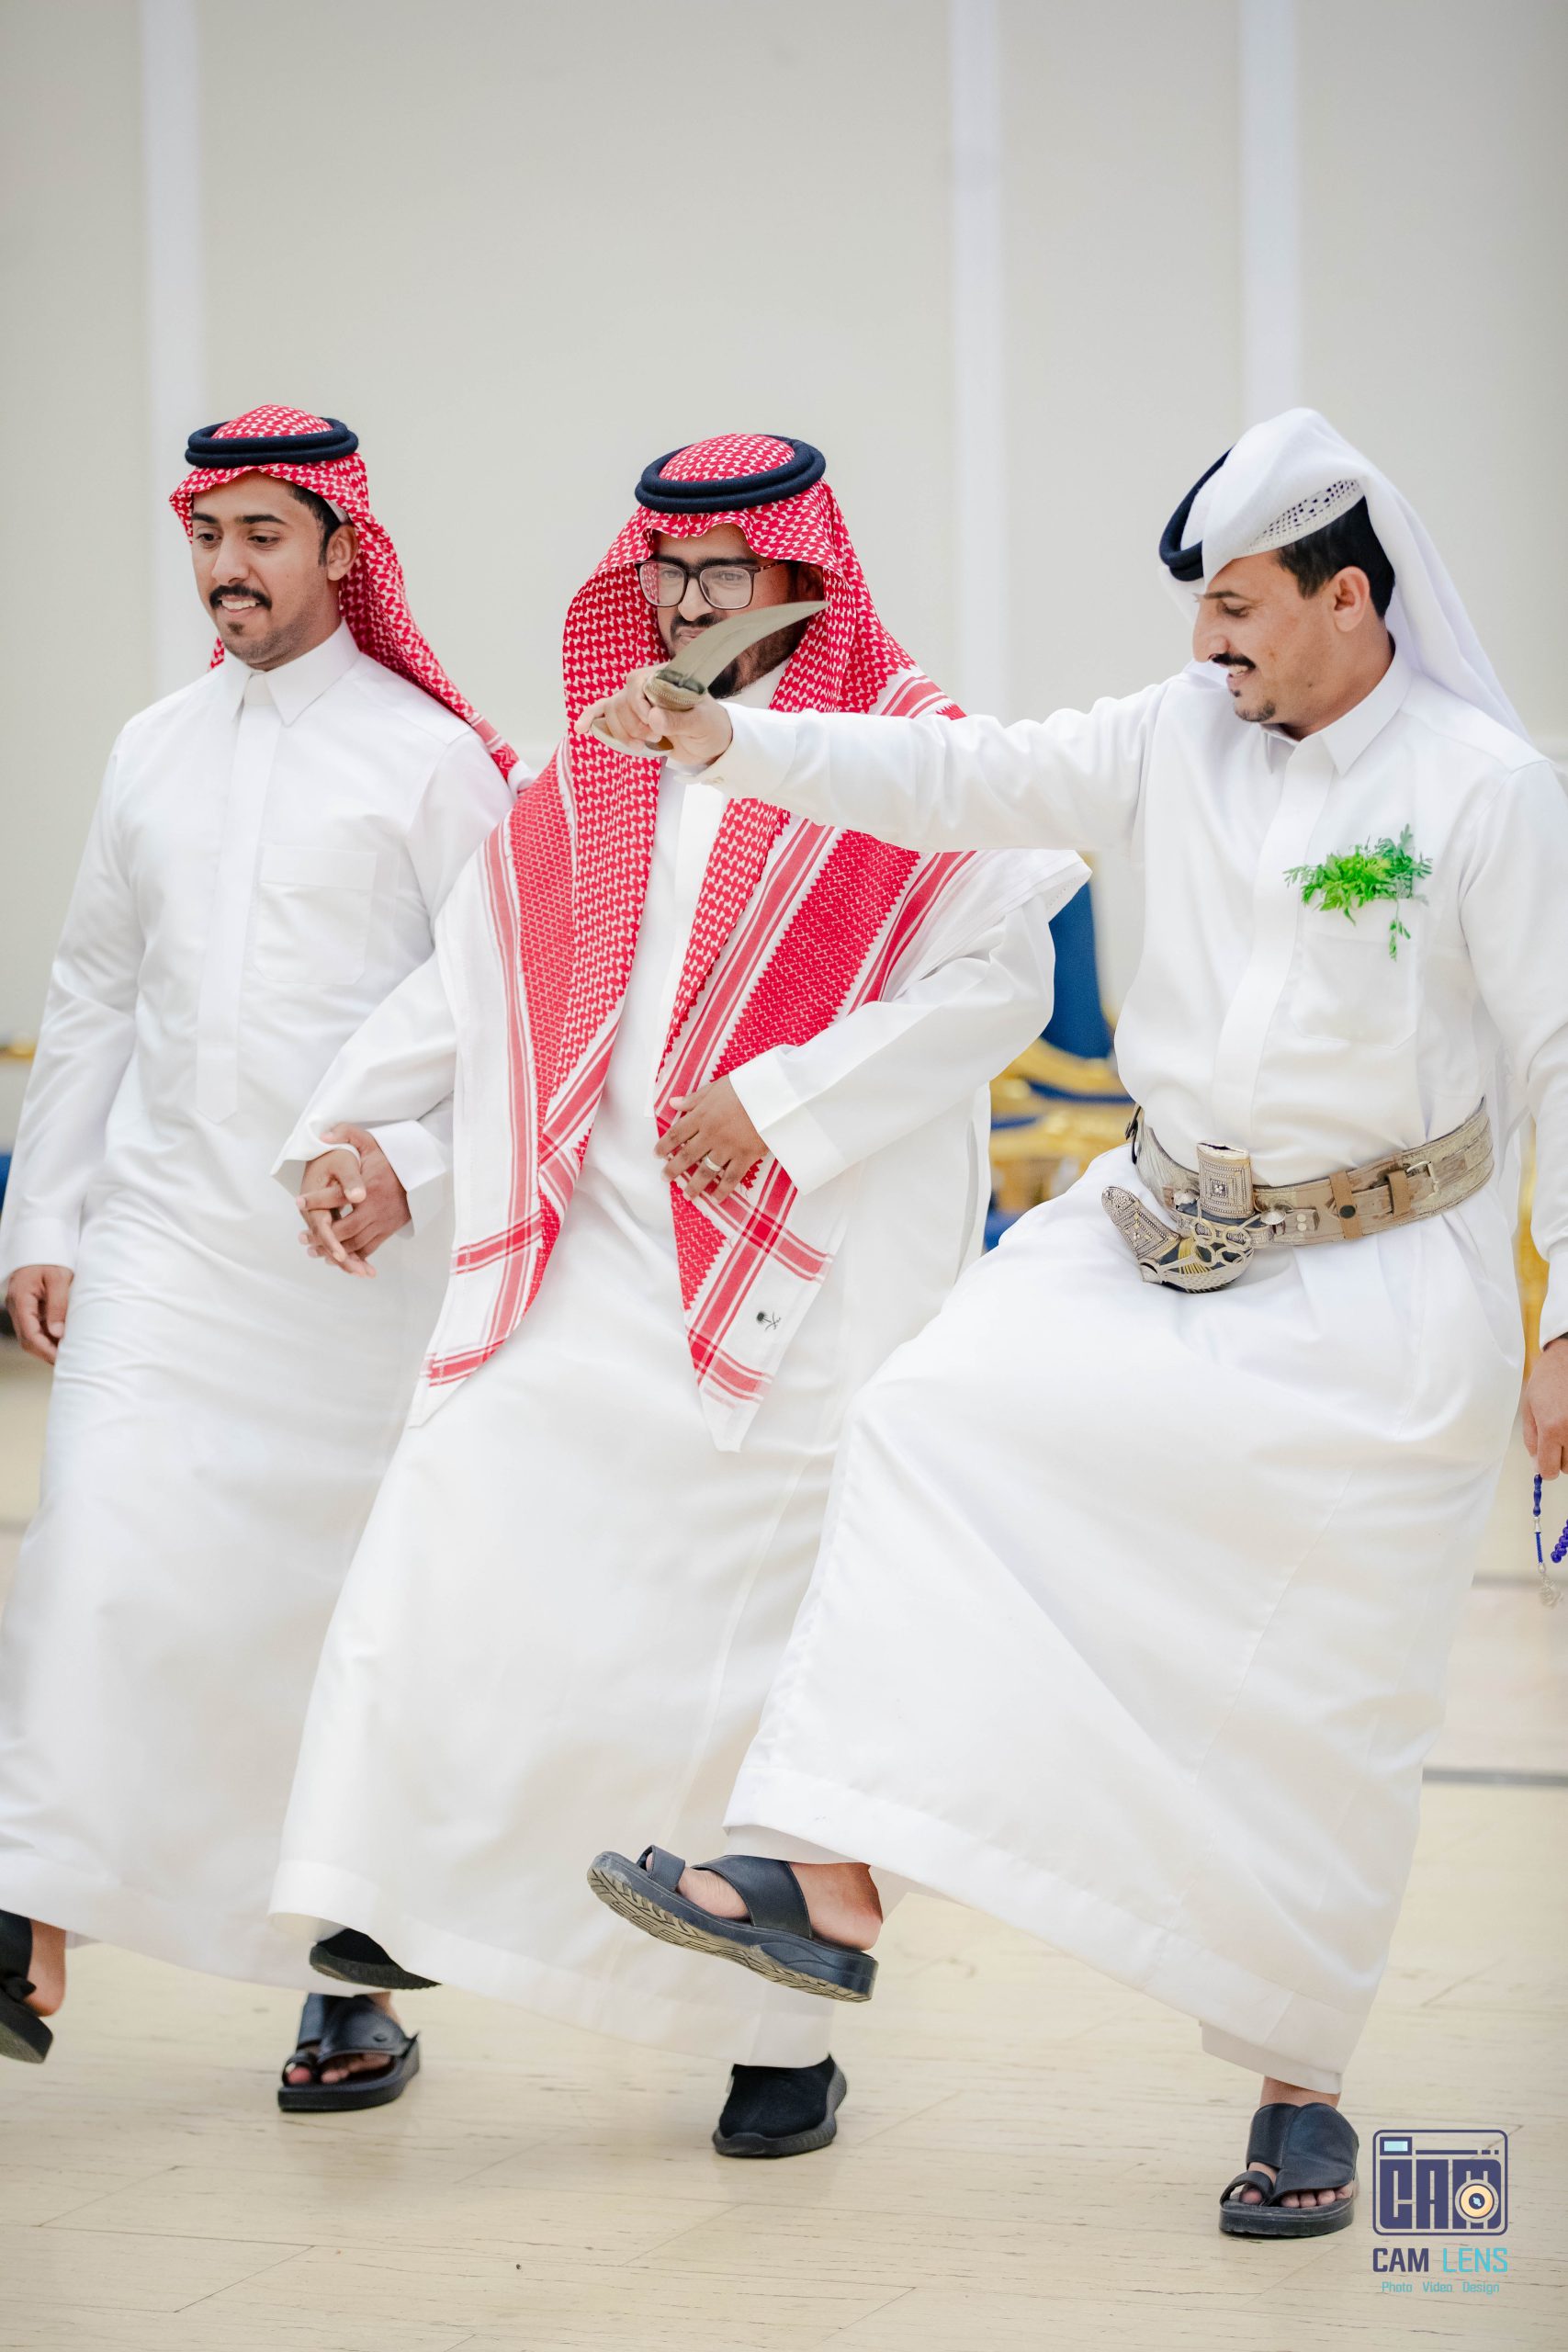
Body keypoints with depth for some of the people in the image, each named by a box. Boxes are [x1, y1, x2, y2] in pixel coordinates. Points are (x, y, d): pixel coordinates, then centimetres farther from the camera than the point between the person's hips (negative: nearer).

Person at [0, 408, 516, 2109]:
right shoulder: (153, 751, 14)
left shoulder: (431, 757, -1)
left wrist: (410, 1160, -20)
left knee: (352, 1605, 3)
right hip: (162, 1234, 3)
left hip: (354, 1260, -3)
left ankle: (354, 1983, 14)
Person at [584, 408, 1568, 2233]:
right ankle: (826, 1877, -17)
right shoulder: (1180, 737, 4)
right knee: (939, 1418, -15)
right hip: (1160, 1249, 5)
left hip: (1375, 1297, -5)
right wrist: (726, 741, -7)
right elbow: (964, 785, 4)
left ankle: (1299, 2083, 17)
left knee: (1326, 1705, 0)